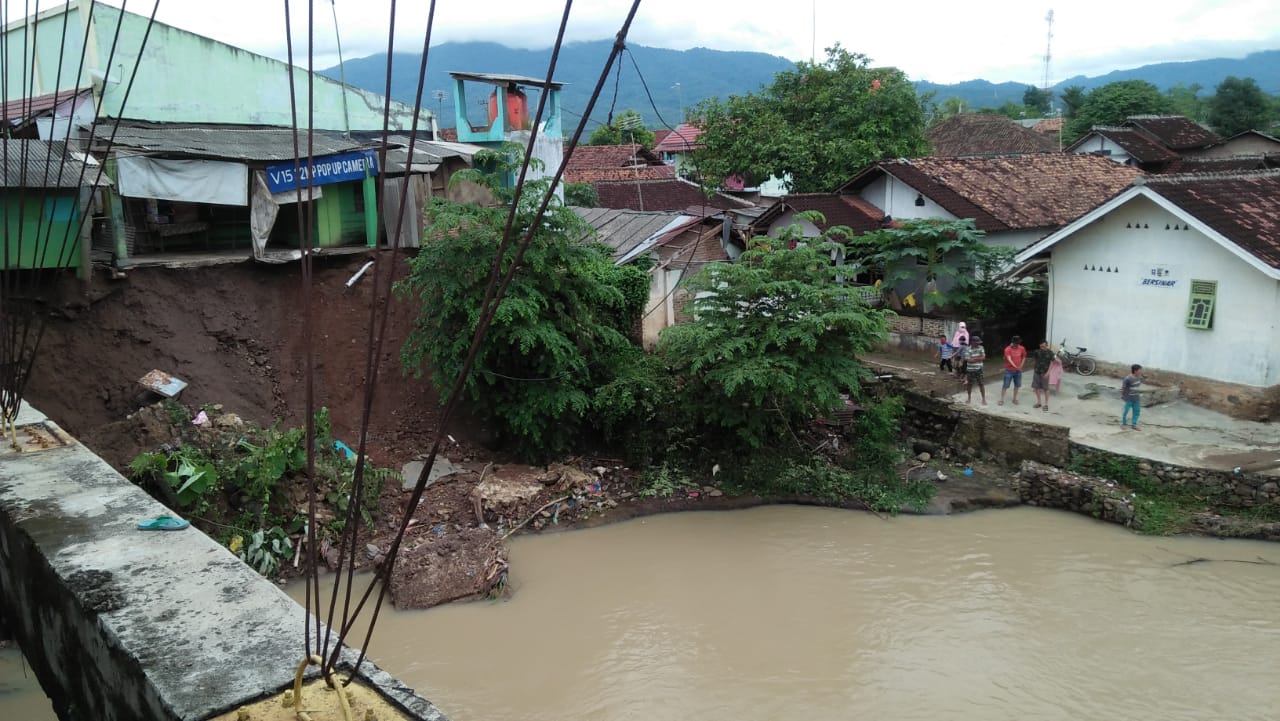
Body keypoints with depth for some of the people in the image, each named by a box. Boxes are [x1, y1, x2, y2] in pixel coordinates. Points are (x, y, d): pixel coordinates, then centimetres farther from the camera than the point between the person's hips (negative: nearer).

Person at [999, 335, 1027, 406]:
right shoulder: (1008, 349, -17)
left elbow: (1024, 357, 18)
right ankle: (1001, 399, 2)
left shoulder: (1022, 348, 0)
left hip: (1018, 370, 5)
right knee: (1005, 385, -2)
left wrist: (1021, 365, 8)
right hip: (1009, 370, -5)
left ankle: (1015, 398, 25)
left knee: (1017, 385, 11)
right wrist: (1015, 366, -39)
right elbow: (1009, 359, -28)